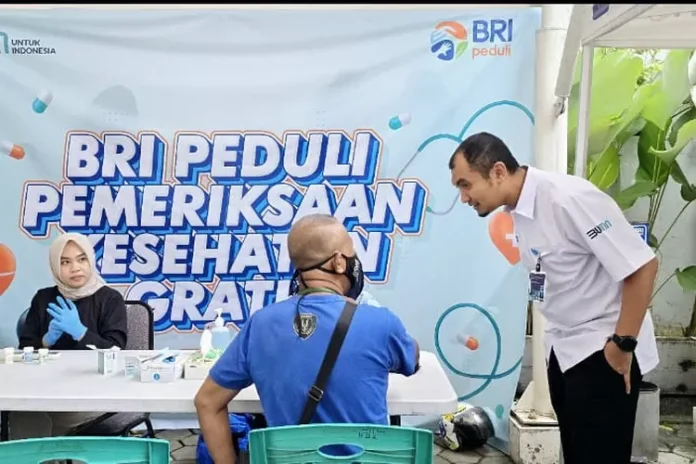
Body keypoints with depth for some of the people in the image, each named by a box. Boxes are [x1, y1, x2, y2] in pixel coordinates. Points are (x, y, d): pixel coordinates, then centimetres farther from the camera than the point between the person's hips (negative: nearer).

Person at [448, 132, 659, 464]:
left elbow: (641, 266, -23)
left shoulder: (568, 198, -24)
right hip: (564, 349, 8)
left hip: (603, 350, -8)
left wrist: (623, 344, -18)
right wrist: (560, 338, 13)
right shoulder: (519, 210, 1)